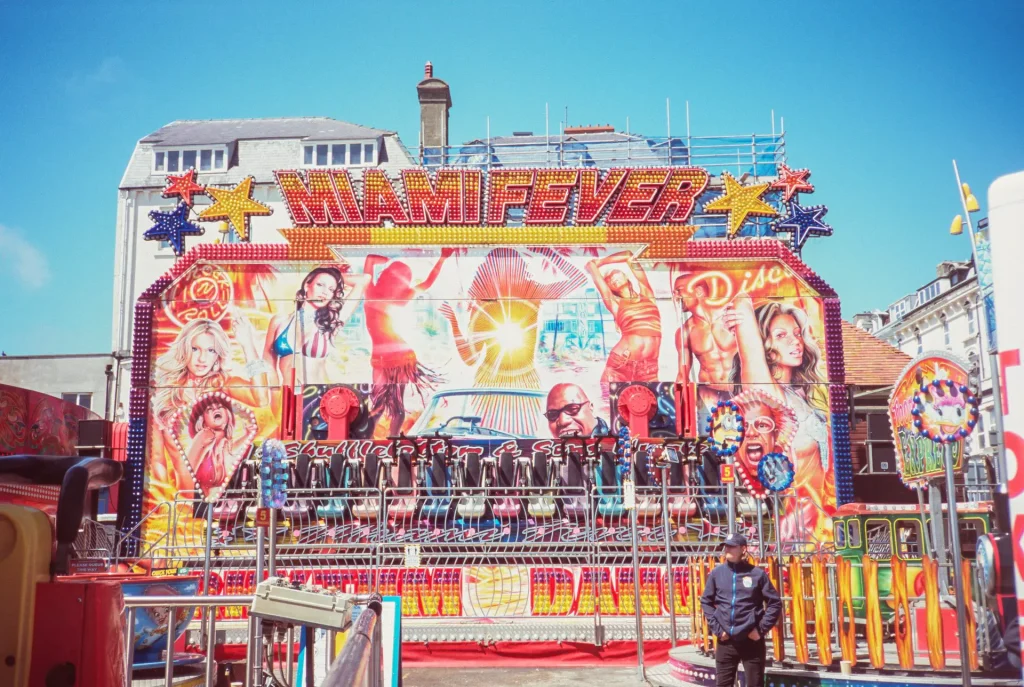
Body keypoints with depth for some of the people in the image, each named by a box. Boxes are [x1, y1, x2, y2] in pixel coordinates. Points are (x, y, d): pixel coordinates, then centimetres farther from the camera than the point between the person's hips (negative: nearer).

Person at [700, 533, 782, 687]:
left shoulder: (757, 574, -3)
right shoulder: (716, 573, 2)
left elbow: (775, 603, 2)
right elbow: (706, 602, 10)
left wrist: (762, 629, -4)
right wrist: (716, 628, 0)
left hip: (752, 640, -2)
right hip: (726, 641, 2)